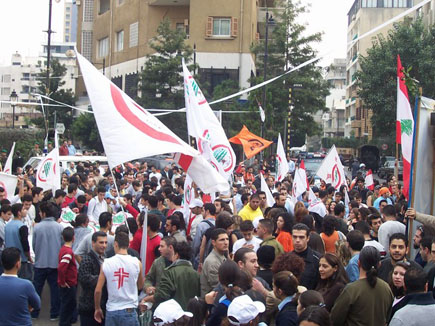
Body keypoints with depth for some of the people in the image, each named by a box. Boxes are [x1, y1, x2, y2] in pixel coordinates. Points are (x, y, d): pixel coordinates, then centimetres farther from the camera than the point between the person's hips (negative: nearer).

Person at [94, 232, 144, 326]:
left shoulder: (106, 263, -4)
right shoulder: (136, 263, -5)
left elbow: (98, 290, -2)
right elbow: (140, 286, 10)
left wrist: (97, 308, 12)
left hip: (111, 310, 2)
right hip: (129, 310, -1)